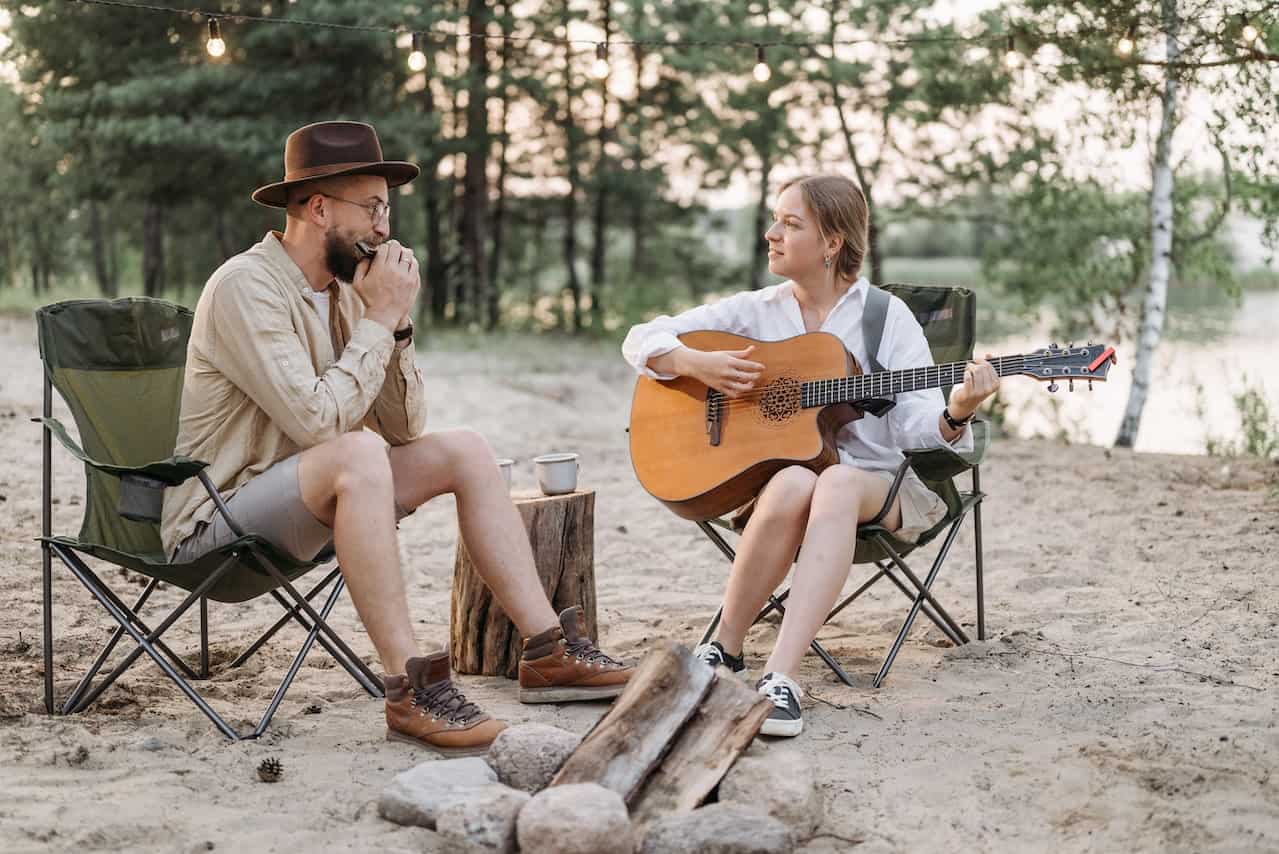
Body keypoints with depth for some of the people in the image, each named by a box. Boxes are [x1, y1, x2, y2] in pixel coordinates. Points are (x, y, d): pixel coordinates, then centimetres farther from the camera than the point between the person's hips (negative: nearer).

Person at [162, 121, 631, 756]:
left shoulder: (341, 289, 7)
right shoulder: (246, 287, -19)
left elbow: (405, 428, 6)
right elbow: (318, 421, -29)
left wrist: (396, 323, -8)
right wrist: (379, 320, -19)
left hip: (301, 505, 9)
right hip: (215, 515, -9)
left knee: (464, 451, 2)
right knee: (357, 454, -36)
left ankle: (547, 650, -1)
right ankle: (410, 688, -33)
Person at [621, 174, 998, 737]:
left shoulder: (887, 317, 1)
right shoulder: (755, 310, 8)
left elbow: (916, 427, -7)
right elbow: (642, 340, 8)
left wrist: (956, 414, -29)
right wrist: (696, 364, -11)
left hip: (879, 485, -1)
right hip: (772, 477, 1)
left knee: (836, 483, -38)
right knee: (794, 483, -37)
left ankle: (781, 676, -47)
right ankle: (725, 650, -22)